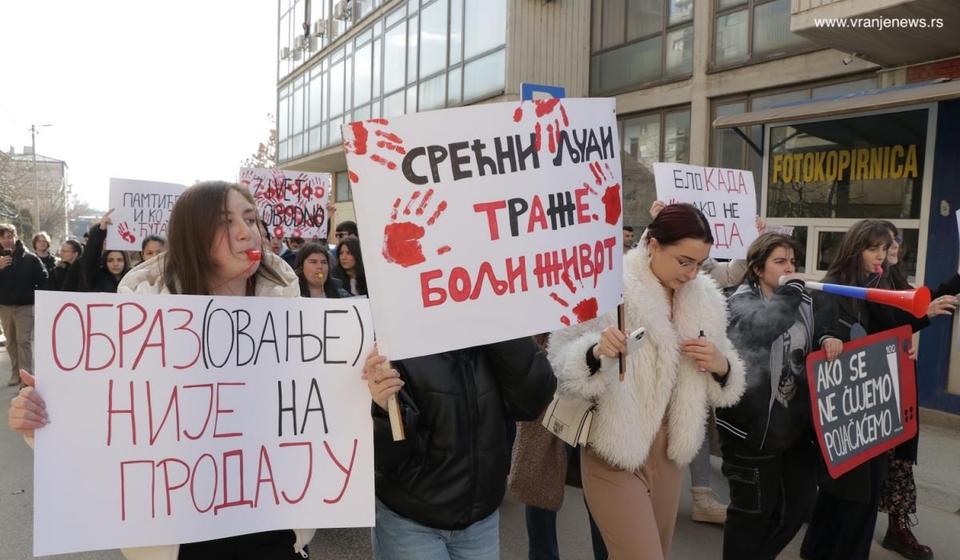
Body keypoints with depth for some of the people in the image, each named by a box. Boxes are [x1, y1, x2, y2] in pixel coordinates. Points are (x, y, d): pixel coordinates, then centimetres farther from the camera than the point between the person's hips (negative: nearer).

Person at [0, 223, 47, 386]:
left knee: (24, 341, -6)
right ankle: (15, 373, 19)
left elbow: (43, 278, -2)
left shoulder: (29, 258, -5)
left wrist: (34, 294, -1)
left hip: (25, 306, -4)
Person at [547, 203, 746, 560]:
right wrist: (596, 353, -34)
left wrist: (720, 365, -11)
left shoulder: (706, 299, 2)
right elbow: (563, 362, -14)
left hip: (668, 453, 6)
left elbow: (725, 382, 10)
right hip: (615, 455, -6)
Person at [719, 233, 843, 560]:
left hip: (795, 422, 7)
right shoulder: (741, 301, -11)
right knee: (753, 509, 6)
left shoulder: (802, 301, 9)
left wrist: (828, 339, -3)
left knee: (801, 501, 18)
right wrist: (791, 289, -21)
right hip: (753, 426, -7)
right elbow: (761, 328, -29)